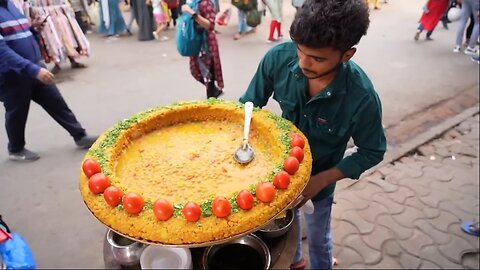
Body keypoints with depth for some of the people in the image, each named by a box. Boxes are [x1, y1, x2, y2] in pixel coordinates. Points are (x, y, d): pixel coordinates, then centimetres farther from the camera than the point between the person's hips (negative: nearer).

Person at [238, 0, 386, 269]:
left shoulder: (362, 98, -33)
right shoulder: (279, 58, -28)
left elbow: (372, 152, -15)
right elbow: (248, 106, -12)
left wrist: (321, 180, -22)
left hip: (318, 180, -3)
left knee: (318, 240, 23)